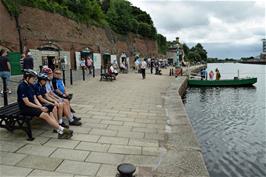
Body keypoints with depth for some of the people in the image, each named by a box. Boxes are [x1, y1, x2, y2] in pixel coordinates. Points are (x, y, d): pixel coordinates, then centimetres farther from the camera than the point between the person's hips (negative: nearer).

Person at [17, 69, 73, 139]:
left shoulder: (30, 85, 11)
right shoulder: (22, 87, -16)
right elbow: (27, 103, -18)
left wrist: (41, 106, -5)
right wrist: (40, 107, -16)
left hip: (32, 106, 8)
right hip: (25, 108, -8)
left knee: (50, 113, -11)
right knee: (45, 115, -23)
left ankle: (60, 132, -18)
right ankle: (62, 130, -18)